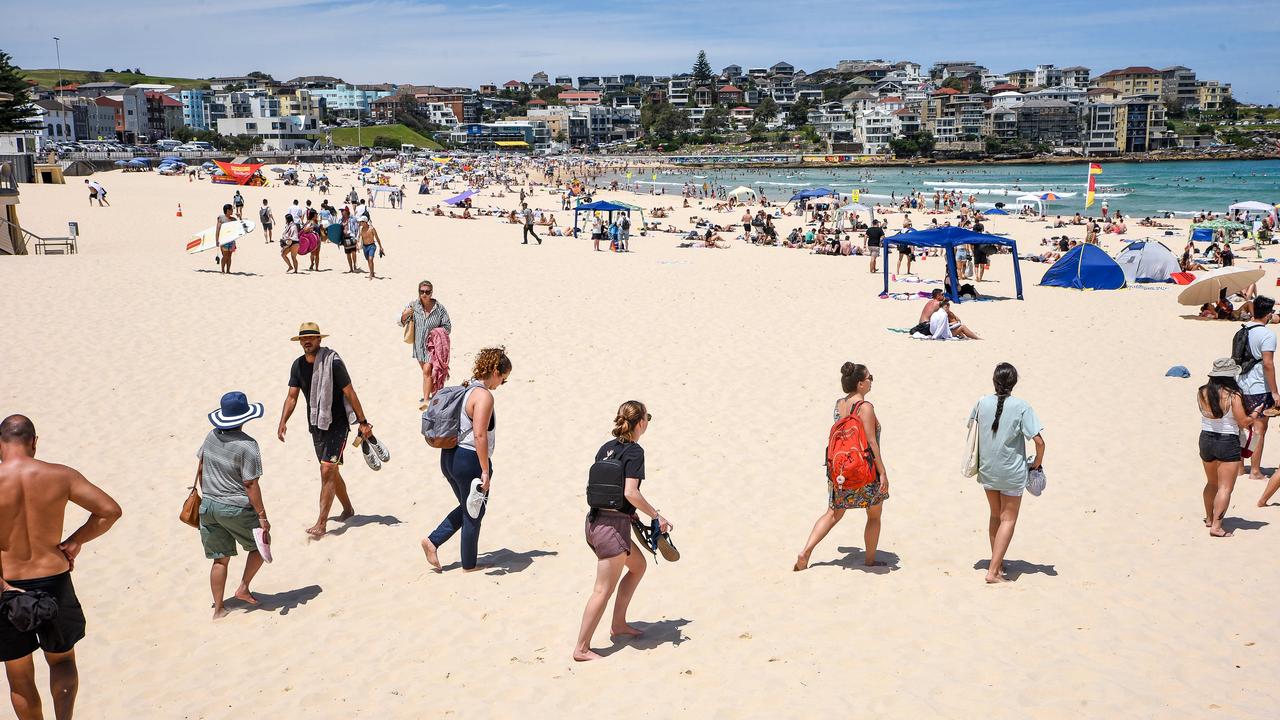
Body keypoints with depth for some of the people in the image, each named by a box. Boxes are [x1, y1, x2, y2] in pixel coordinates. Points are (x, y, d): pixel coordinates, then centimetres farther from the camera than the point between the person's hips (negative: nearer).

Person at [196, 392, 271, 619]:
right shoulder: (247, 445, -19)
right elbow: (251, 485, -19)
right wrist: (262, 516, -13)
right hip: (236, 508, -6)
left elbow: (200, 469, 11)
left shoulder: (212, 436, 1)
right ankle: (243, 589, 17)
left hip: (209, 505, 6)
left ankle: (218, 609, 18)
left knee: (220, 559, 14)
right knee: (260, 544, 19)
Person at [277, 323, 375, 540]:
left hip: (337, 424, -7)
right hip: (316, 424, 7)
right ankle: (348, 509, 36)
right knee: (331, 471, 16)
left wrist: (363, 422, -12)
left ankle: (321, 524, -12)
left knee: (327, 471, -14)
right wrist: (283, 421, -9)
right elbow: (292, 396, 5)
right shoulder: (298, 365, 3)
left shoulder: (333, 362, -15)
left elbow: (349, 393, -13)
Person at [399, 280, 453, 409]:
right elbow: (401, 322, -4)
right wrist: (405, 315, -25)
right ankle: (432, 392, 37)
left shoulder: (439, 309, -12)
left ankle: (426, 400, -5)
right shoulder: (413, 306, -5)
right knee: (426, 371, 18)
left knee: (427, 371, -10)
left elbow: (447, 327, -4)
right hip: (419, 344, 4)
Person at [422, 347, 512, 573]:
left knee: (467, 508, 25)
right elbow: (479, 434, -25)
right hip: (470, 460, -9)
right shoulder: (484, 396, -18)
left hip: (449, 456, 9)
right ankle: (469, 565, 22)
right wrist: (485, 471, -21)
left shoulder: (466, 390, 10)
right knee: (473, 514, 9)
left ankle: (432, 541, 16)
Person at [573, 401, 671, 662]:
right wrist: (657, 516, -11)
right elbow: (630, 492, -21)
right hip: (613, 526, -9)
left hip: (595, 520, 9)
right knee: (603, 590, 0)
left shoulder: (606, 448, 10)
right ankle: (582, 648, 5)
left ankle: (618, 624, 31)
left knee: (638, 565, 26)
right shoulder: (634, 451, -12)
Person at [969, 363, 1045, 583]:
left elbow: (972, 432, 5)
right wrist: (1038, 462, 1)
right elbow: (1039, 441, -17)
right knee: (1008, 519, 5)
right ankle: (993, 571, -1)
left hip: (987, 470, 4)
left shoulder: (982, 403, -4)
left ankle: (997, 563, 31)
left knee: (996, 515, 21)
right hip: (1012, 473, -4)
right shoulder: (1021, 407, -15)